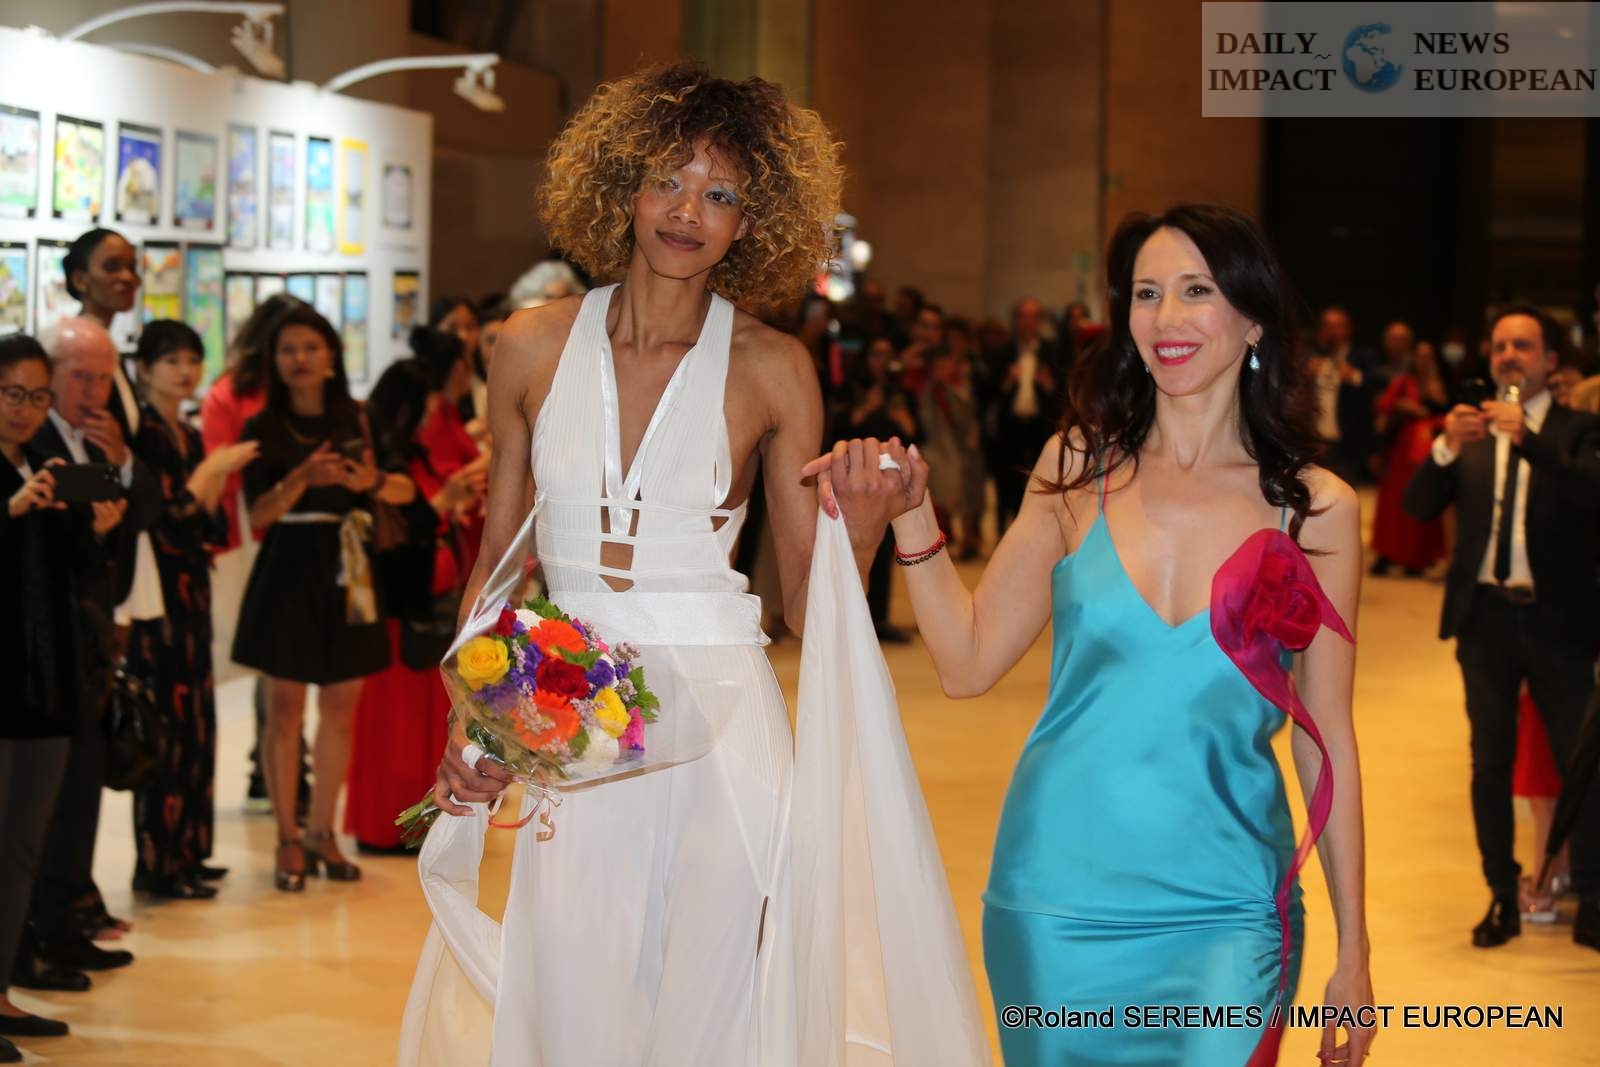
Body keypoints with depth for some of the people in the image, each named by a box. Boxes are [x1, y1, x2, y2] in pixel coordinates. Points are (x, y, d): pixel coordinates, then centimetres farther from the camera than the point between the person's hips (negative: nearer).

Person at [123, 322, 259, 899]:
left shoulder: (190, 437, 14)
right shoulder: (143, 435, -11)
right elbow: (165, 520, -18)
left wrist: (221, 473, 1)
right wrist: (210, 469, -11)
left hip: (190, 592, 9)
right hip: (158, 594, -9)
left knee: (195, 724, 11)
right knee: (169, 724, -7)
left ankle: (185, 852, 18)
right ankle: (156, 864, -1)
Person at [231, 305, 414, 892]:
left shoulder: (356, 420, 6)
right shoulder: (263, 429, 0)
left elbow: (405, 489, 6)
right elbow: (257, 514, -9)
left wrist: (372, 481, -15)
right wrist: (301, 478, -25)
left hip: (345, 571, 3)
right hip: (288, 572, -3)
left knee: (340, 707, 6)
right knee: (285, 707, -2)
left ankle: (322, 831, 18)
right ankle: (288, 840, 6)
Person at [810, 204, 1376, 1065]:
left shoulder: (1316, 509, -2)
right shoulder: (1080, 467, 0)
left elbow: (1325, 738, 1)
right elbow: (967, 662, 1)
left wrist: (1353, 955, 3)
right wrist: (910, 517, -11)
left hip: (1222, 913, -1)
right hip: (1059, 897, 1)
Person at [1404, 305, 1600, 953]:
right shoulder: (1469, 431, 8)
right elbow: (1417, 506, -3)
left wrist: (1527, 438, -29)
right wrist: (1447, 448, -21)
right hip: (1485, 618, 3)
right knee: (1490, 765, 8)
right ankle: (1502, 899, 17)